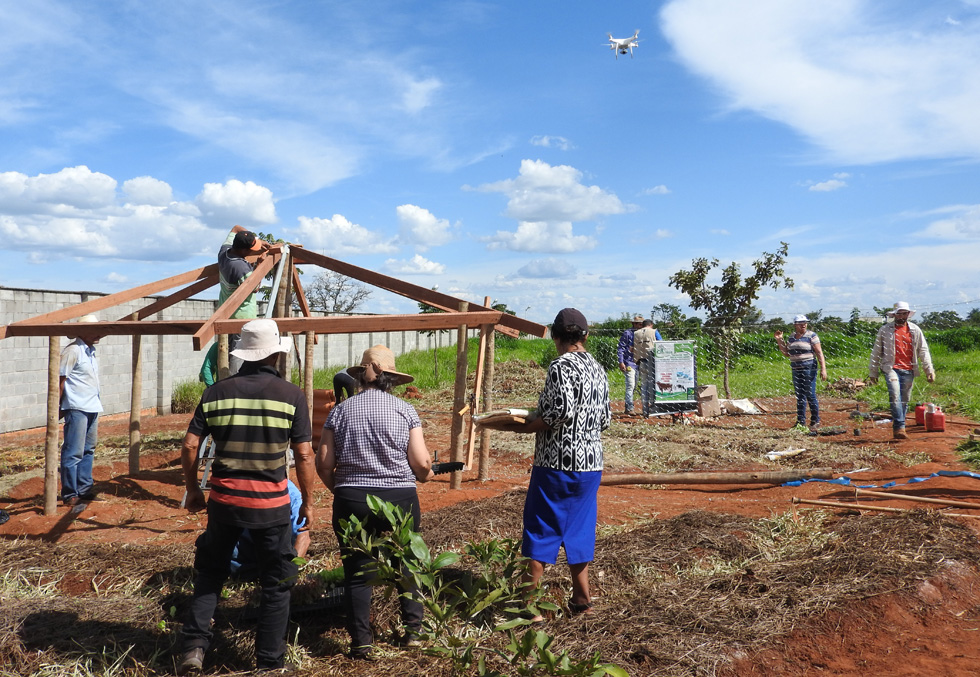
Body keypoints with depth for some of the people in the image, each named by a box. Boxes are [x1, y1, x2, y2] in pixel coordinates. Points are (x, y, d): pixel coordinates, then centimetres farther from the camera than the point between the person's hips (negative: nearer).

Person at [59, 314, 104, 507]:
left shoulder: (91, 352, 16)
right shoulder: (72, 351, -10)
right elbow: (60, 380, -11)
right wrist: (57, 407, -13)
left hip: (92, 408, 9)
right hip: (77, 409, -9)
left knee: (88, 450, 13)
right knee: (73, 452, -4)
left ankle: (84, 489, 21)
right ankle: (69, 495, 3)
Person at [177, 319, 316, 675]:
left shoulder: (216, 392, -1)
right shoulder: (292, 395, -8)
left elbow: (189, 447, 0)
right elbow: (304, 455, -8)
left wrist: (192, 490, 14)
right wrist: (308, 502, 3)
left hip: (224, 498, 2)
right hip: (271, 503, -2)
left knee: (209, 574, 22)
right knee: (275, 583, 11)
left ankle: (194, 646, 17)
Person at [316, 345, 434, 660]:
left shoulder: (340, 410, 2)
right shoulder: (404, 409, -3)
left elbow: (324, 464, 0)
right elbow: (421, 463, -7)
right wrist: (427, 473, 16)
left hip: (352, 503, 1)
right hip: (399, 500, 0)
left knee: (357, 574, 11)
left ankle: (362, 643, 14)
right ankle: (412, 631, 25)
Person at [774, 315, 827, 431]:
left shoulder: (811, 335, -5)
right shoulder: (792, 337, 13)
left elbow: (819, 352, -9)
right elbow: (787, 353, 18)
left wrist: (823, 368, -16)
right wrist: (779, 340, 9)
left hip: (809, 369, -6)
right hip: (796, 370, 6)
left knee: (810, 395, -5)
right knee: (800, 396, 9)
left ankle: (816, 421, 6)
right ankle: (801, 422, 15)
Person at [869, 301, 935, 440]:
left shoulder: (915, 330, 11)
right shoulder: (885, 330, 4)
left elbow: (923, 350, 14)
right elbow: (876, 352, 8)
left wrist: (929, 370, 6)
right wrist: (873, 373, 7)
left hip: (908, 370, 3)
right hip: (892, 368, -3)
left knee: (904, 401, 5)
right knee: (895, 395, -23)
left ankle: (897, 429, 16)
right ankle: (900, 427, -23)